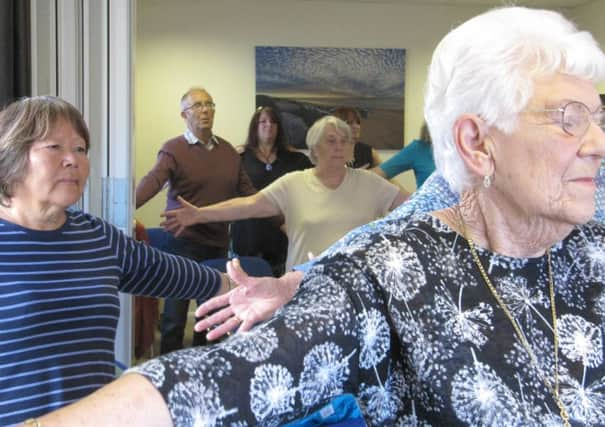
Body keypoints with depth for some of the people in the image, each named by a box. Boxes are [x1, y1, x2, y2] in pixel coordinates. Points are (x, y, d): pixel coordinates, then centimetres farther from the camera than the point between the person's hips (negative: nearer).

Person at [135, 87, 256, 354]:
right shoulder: (173, 149, -5)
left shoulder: (227, 150, 10)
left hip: (219, 243, 5)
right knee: (175, 314, 0)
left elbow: (247, 191, 15)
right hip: (184, 242, -5)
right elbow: (152, 182, -21)